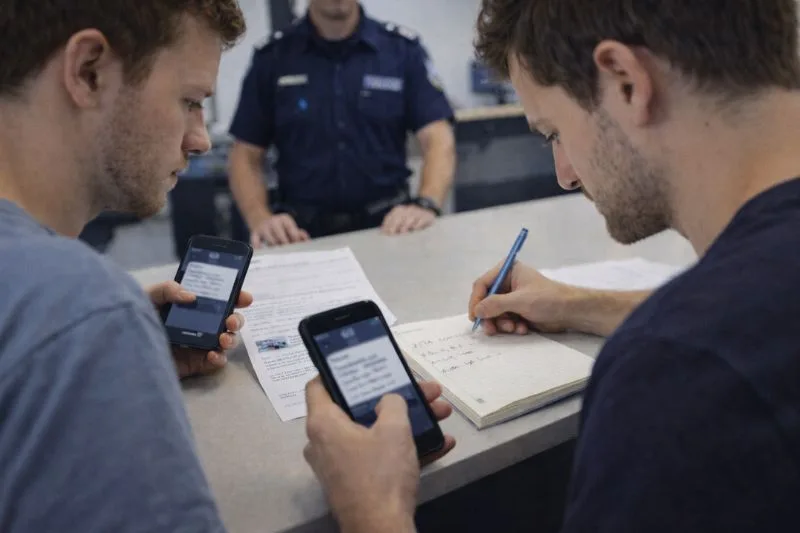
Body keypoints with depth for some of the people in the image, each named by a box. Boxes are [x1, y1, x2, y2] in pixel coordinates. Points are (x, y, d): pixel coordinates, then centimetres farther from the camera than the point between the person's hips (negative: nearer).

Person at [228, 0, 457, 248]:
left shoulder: (403, 49, 3)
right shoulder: (271, 58, 5)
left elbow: (438, 140, -5)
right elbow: (246, 157, 5)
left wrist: (426, 205, -25)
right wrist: (260, 220, -15)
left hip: (388, 224, 1)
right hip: (304, 231, 0)